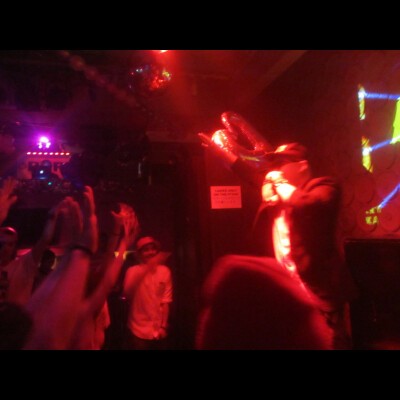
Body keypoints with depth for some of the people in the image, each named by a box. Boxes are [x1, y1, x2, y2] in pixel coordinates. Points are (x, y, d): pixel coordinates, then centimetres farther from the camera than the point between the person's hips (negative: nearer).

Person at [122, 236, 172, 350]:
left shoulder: (165, 271, -1)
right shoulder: (133, 271, -8)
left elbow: (166, 300, 2)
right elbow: (127, 293, -26)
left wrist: (164, 326, -2)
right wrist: (147, 267, -34)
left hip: (158, 331, 3)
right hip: (139, 331, -2)